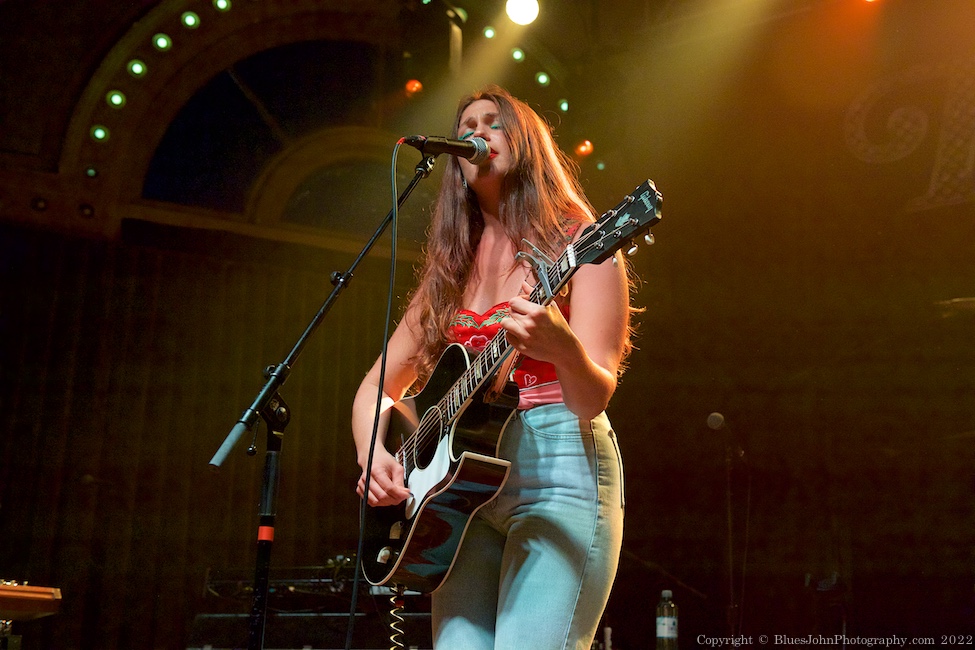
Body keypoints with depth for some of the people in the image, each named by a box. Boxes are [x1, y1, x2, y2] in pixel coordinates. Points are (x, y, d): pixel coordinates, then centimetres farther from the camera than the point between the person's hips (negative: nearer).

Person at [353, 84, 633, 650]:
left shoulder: (577, 241, 1)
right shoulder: (451, 269, 16)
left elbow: (595, 398, -10)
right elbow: (378, 387, 19)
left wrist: (563, 348, -32)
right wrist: (373, 454, -1)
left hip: (557, 472, -5)